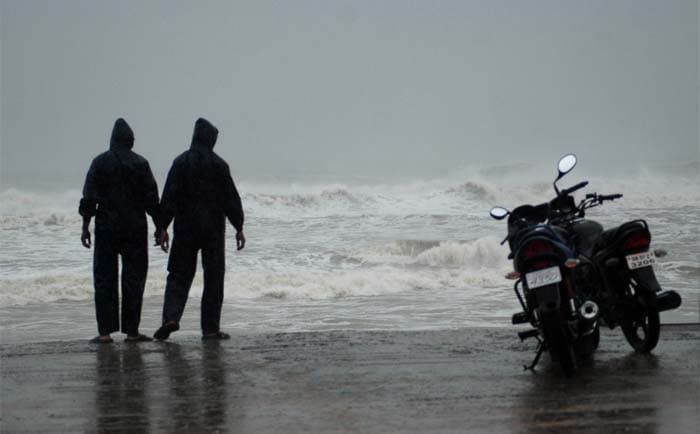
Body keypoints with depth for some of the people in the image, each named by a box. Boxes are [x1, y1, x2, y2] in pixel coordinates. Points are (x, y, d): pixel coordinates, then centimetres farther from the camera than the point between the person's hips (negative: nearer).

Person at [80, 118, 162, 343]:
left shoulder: (100, 162, 0)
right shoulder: (140, 163, 1)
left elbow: (89, 197, -3)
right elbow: (152, 199, 0)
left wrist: (85, 226, 2)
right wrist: (159, 227, 6)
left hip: (106, 229, 0)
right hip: (135, 229, 0)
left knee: (104, 278, 5)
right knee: (133, 277, 5)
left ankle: (105, 331, 1)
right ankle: (131, 330, 4)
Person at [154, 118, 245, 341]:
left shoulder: (181, 162, 0)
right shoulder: (218, 164, -2)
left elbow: (169, 196, -3)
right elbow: (231, 198, -1)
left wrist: (163, 227, -1)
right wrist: (239, 228, 5)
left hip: (185, 228, 1)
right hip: (213, 229, -1)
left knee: (179, 273, 8)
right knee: (213, 277, 5)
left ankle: (171, 317, -11)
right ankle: (210, 328, 5)